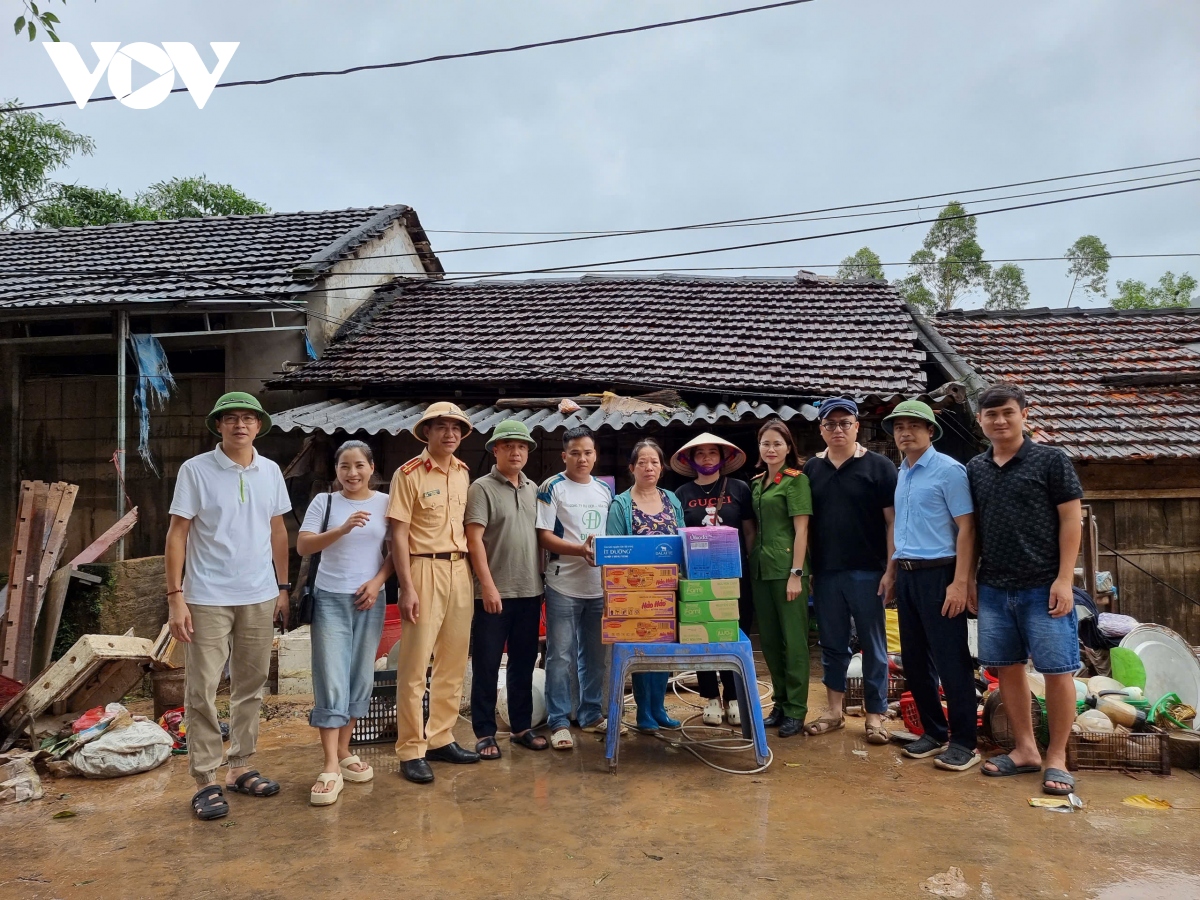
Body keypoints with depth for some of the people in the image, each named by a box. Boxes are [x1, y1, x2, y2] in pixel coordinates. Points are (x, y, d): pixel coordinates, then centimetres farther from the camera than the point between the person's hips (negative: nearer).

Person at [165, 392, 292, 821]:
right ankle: (205, 781, 11)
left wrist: (283, 587, 12)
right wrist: (175, 596, -10)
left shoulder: (270, 471, 6)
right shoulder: (195, 470, -6)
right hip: (207, 598, -4)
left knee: (250, 687, 12)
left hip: (259, 597, 4)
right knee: (202, 691, 0)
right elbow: (177, 534, -5)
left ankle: (240, 768, 25)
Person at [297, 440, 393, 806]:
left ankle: (344, 752, 23)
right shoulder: (324, 502, -1)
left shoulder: (385, 503, 3)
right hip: (330, 599, -2)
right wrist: (342, 530, -23)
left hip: (370, 600, 2)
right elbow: (302, 546, -10)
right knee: (331, 681, -5)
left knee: (361, 679, 9)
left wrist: (377, 582, -9)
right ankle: (331, 767, -3)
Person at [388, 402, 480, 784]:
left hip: (460, 570, 6)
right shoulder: (409, 474, -7)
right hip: (425, 569, -6)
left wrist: (472, 574, 8)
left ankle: (440, 738, 24)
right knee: (415, 663, -1)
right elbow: (398, 534, -9)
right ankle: (411, 751, 8)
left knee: (454, 660, 11)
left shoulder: (463, 473, 10)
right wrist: (407, 587, -14)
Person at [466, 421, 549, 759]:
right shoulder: (482, 488, -6)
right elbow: (474, 540, -12)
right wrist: (488, 585, -17)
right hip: (494, 592, -6)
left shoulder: (533, 489, 12)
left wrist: (542, 578, 10)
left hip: (529, 591, 6)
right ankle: (485, 733, 14)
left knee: (524, 663, 14)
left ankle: (522, 727, 25)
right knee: (486, 666, 3)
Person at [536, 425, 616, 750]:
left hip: (600, 586, 5)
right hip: (564, 585, -5)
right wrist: (581, 549, -23)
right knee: (561, 656, 0)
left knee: (594, 655, 14)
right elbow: (544, 536, -10)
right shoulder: (552, 488, -5)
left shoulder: (605, 490, 11)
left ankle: (590, 714, 28)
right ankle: (559, 722, 9)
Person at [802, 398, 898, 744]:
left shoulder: (879, 466, -2)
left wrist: (891, 570, -10)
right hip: (825, 573, 3)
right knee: (832, 645, 12)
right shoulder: (811, 469, 8)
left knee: (873, 646, 5)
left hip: (867, 572, -3)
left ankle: (875, 716, 16)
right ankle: (834, 711, 24)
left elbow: (892, 521, -4)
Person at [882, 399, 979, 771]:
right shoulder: (901, 475, 14)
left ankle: (964, 742, 11)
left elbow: (966, 528, -12)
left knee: (951, 660, -1)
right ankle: (933, 732, 25)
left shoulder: (949, 470, -8)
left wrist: (960, 583, -18)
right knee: (914, 659, 12)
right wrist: (892, 571, 14)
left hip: (937, 574, -7)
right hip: (906, 575, 8)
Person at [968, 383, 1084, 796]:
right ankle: (1025, 749, 23)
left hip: (1043, 586, -4)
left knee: (1057, 670, 1)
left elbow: (1071, 520, -5)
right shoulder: (975, 468, 9)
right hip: (994, 588, 5)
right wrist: (970, 579, 8)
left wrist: (1064, 580, -11)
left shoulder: (1051, 460, -3)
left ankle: (1056, 757, 14)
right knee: (1007, 667, 10)